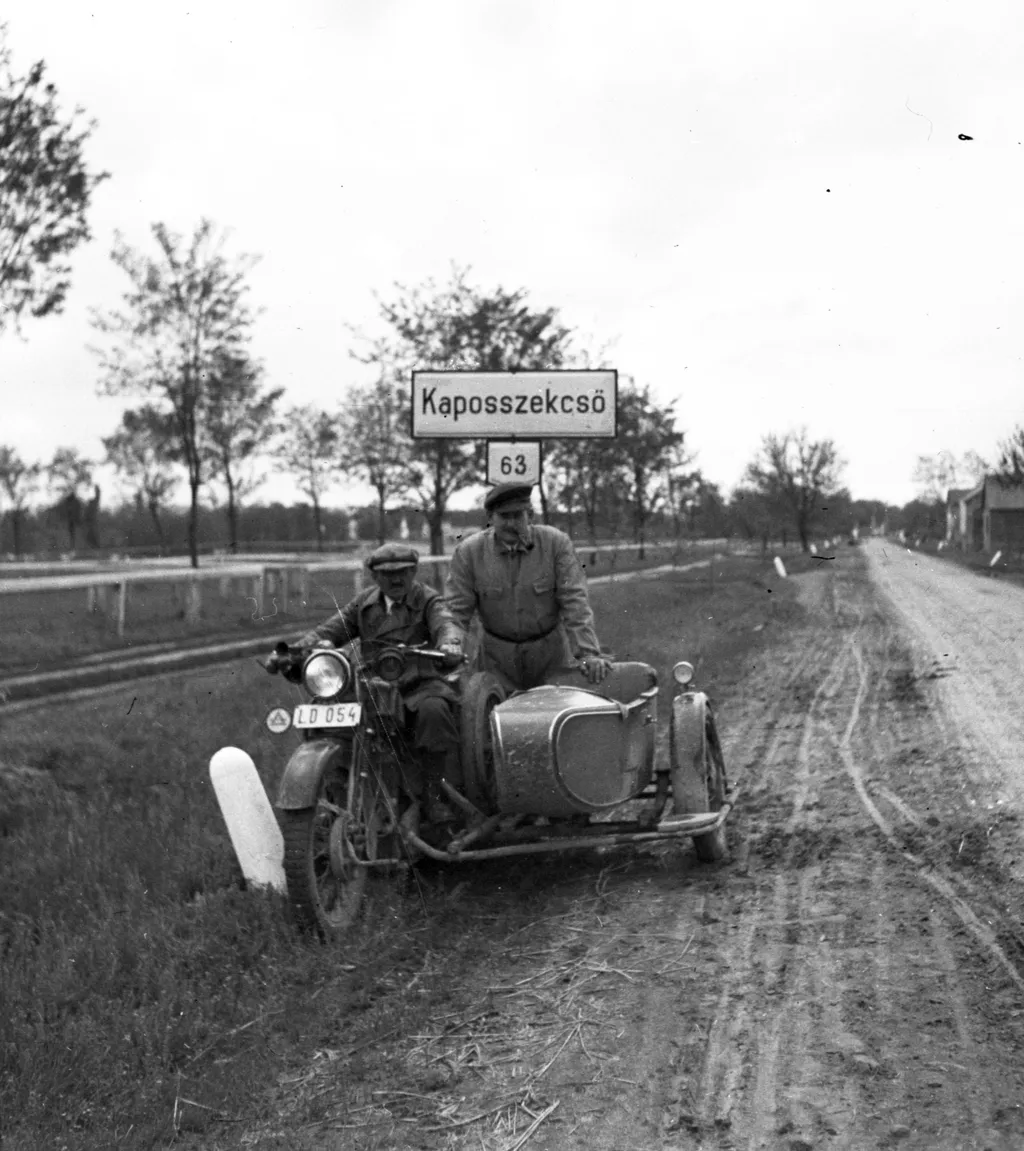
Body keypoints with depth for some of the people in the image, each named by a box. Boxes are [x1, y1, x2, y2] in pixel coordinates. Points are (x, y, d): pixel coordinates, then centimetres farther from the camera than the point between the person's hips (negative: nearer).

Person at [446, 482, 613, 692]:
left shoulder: (557, 543, -10)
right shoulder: (467, 552, -8)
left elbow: (575, 602, -12)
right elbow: (457, 610, -5)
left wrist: (588, 653, -19)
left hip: (550, 652, 0)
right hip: (497, 657, 0)